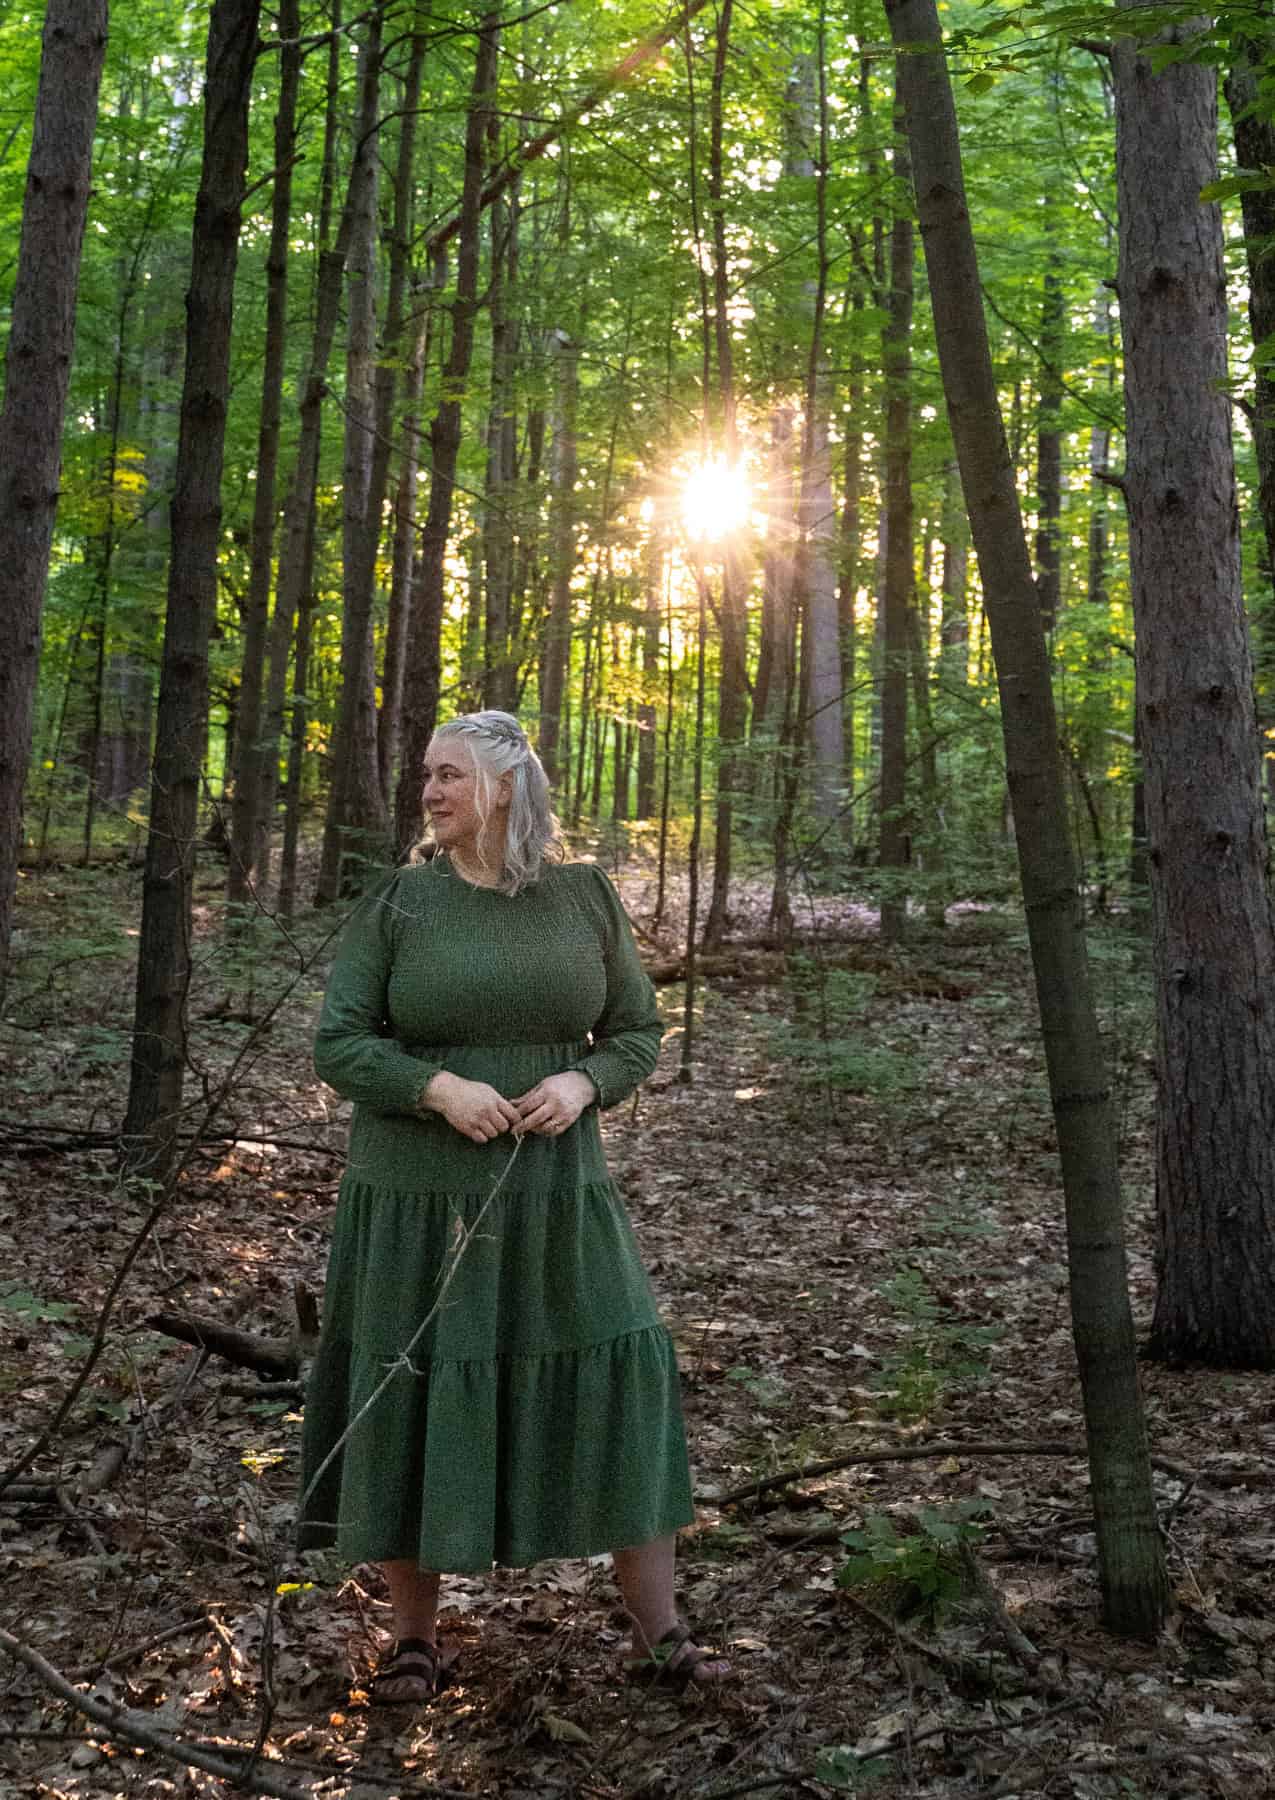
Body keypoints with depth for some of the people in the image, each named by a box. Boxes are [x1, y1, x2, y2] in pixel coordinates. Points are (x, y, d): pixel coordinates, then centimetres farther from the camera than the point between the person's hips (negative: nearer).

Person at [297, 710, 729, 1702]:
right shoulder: (397, 903, -4)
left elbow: (638, 1034, 6)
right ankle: (416, 1631, 23)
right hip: (419, 1194, -1)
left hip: (551, 1191, 1)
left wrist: (582, 1083, -16)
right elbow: (340, 1047, -5)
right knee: (410, 1400, 4)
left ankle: (657, 1630, 9)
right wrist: (441, 1090, -22)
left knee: (621, 1383, -4)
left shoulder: (586, 895, 1)